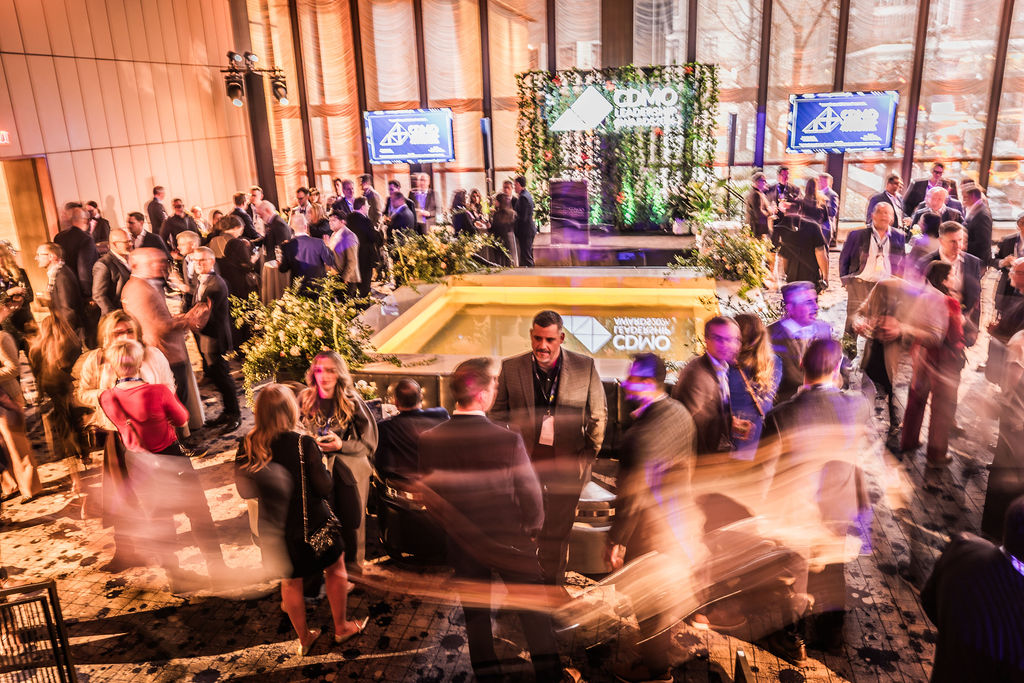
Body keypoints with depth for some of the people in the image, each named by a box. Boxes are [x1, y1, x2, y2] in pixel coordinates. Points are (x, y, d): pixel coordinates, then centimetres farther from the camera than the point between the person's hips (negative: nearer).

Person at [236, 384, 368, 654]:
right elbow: (324, 488, -19)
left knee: (290, 581, 22)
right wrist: (322, 465, -2)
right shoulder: (303, 443, -23)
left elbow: (245, 490, -1)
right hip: (310, 525, -4)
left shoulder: (247, 446, -11)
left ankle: (304, 638, 37)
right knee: (335, 570, 21)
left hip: (274, 528, 4)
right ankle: (341, 628, 35)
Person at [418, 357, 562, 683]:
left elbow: (430, 497, -2)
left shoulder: (428, 440, -14)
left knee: (476, 614, 20)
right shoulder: (508, 439, -24)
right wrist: (532, 528, 6)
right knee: (533, 607, 18)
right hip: (511, 541, -2)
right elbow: (530, 494, -14)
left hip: (463, 545, 3)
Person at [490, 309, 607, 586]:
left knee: (557, 532, 11)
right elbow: (498, 413, 6)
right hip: (524, 460, 0)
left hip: (567, 462, 0)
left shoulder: (585, 366, -2)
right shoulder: (510, 367, -1)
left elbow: (598, 415, 5)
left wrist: (588, 454, 0)